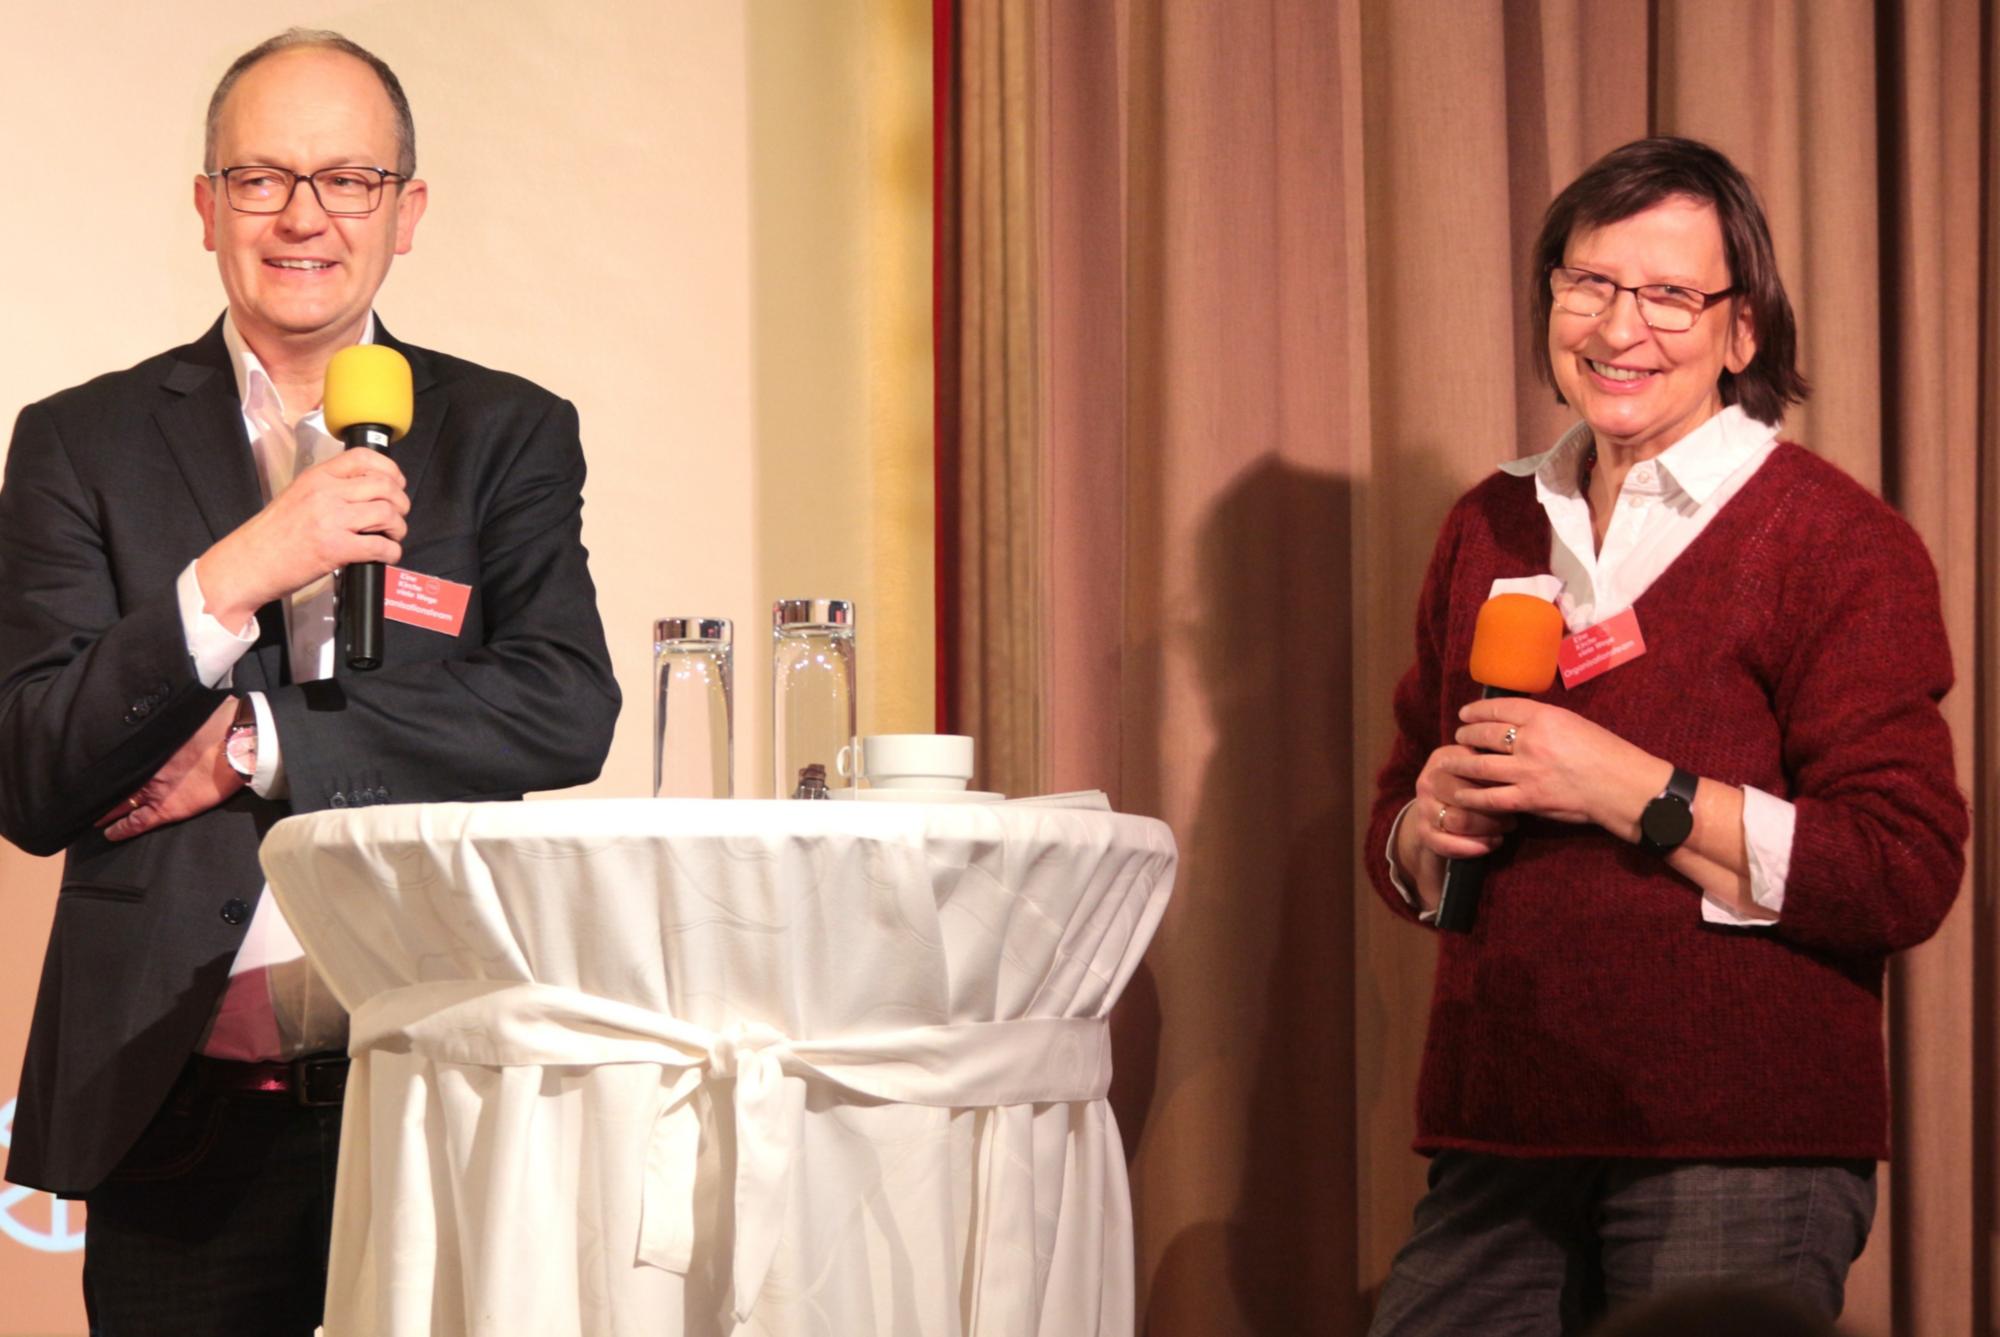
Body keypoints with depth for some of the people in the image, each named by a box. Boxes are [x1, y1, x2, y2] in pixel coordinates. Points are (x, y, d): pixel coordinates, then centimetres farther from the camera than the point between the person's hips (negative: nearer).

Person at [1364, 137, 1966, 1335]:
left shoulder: (1837, 540, -4)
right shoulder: (1491, 532, 14)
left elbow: (1908, 876, -13)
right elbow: (1398, 836, 23)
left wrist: (1635, 793, -17)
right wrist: (1428, 828, 0)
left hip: (1743, 1153, -5)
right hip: (1502, 1143, 5)